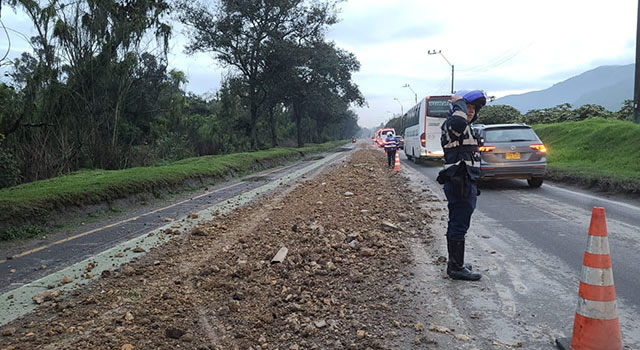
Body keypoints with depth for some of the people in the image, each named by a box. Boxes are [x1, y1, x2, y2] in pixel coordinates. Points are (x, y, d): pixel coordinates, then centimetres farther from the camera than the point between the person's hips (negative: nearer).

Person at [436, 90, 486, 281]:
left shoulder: (464, 128, 18)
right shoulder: (452, 125, -14)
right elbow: (459, 121, -39)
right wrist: (459, 102, -23)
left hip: (462, 184, 11)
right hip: (461, 184, -11)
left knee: (455, 225, 17)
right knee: (459, 226, -6)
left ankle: (455, 263, 28)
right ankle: (457, 268, 1)